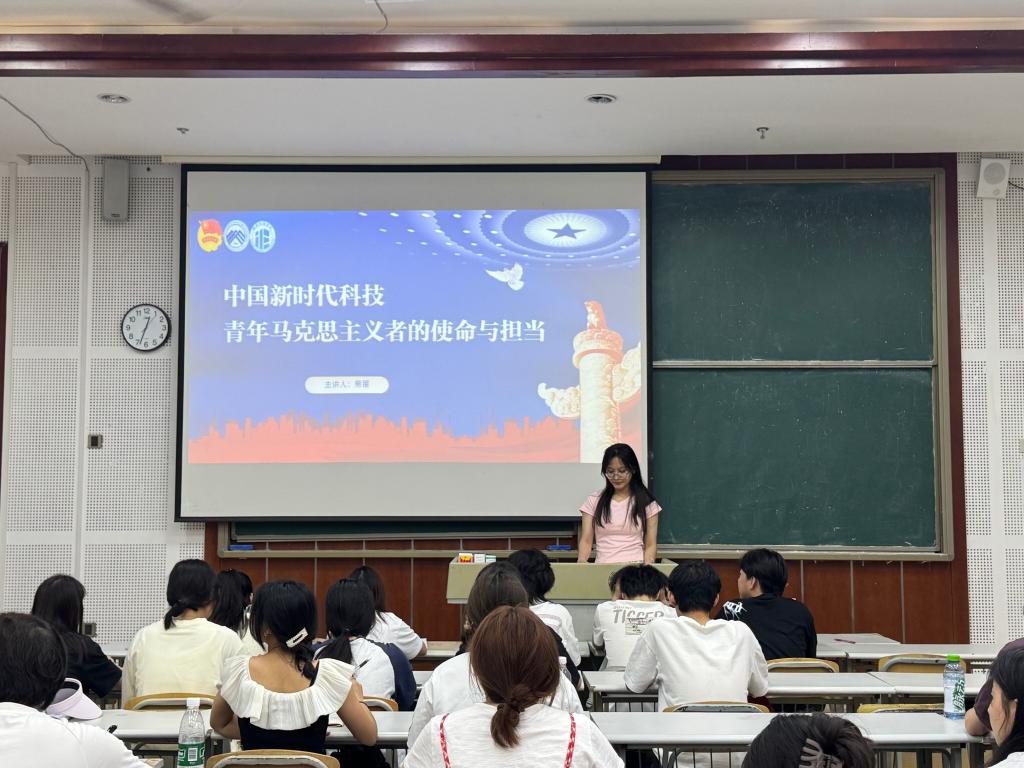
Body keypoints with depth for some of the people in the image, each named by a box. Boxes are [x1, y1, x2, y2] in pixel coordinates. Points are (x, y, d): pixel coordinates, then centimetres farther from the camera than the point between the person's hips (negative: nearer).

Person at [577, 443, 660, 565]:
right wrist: (582, 560, -12)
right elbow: (586, 540, 7)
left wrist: (647, 566, -12)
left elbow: (650, 544, 7)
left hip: (636, 567, -1)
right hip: (603, 565, 1)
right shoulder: (594, 501, 12)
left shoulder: (646, 503, 10)